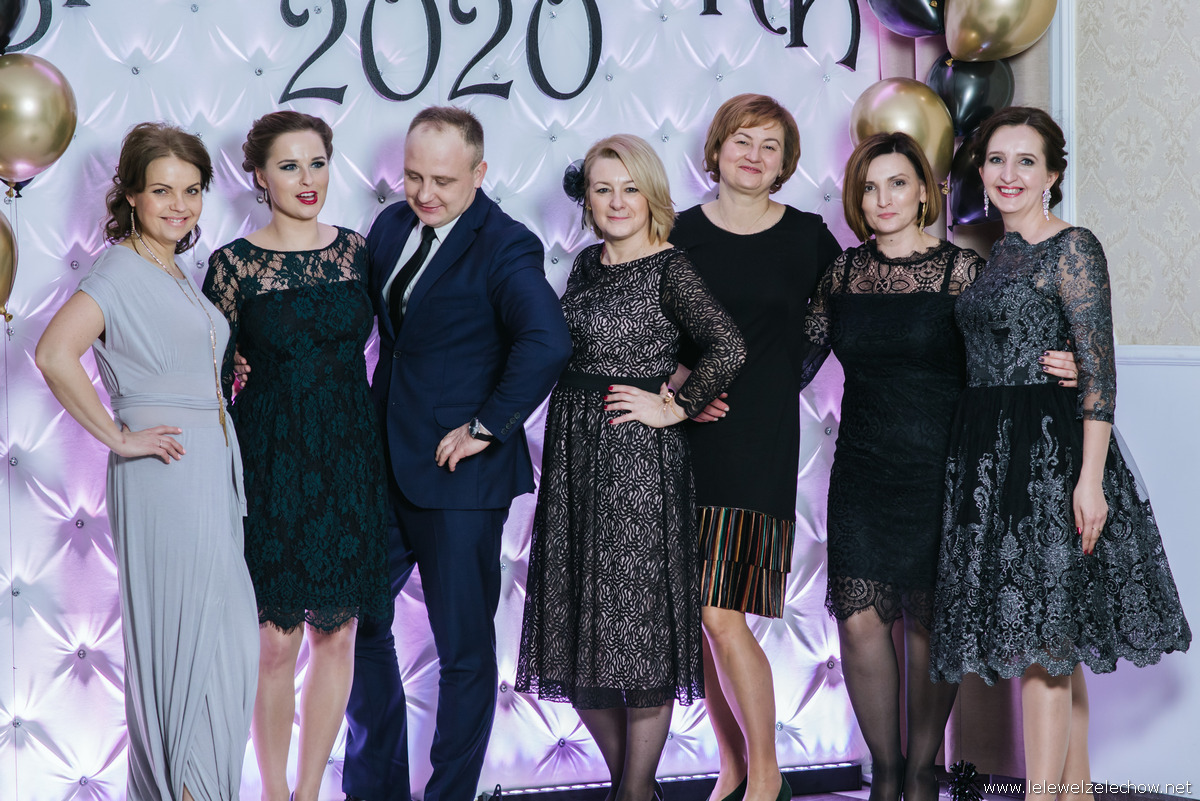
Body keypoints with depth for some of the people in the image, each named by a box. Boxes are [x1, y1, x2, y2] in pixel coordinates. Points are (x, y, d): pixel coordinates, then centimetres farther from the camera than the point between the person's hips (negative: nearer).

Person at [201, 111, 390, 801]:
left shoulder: (359, 251, 5)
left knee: (337, 634, 7)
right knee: (276, 640, 0)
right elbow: (214, 378, -1)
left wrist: (388, 457, 8)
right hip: (271, 465, -3)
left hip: (350, 462, 3)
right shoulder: (235, 264, -4)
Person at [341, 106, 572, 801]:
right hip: (383, 468, 8)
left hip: (459, 477, -8)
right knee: (359, 624, 16)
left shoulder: (505, 247, -15)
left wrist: (487, 427, -24)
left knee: (464, 649, 5)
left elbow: (548, 342, -31)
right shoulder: (393, 227, 8)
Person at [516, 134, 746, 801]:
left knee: (637, 618, -1)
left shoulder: (669, 267, -10)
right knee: (579, 622, 9)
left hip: (640, 454, -7)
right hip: (574, 451, 7)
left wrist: (676, 408, -14)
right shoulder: (589, 264, 11)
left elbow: (728, 349, -22)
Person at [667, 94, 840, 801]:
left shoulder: (809, 237, 3)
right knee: (698, 614, 5)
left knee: (721, 613, -11)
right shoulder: (682, 233, 6)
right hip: (688, 437, 3)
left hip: (762, 441, -3)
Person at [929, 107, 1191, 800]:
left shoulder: (1072, 248, -8)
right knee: (1055, 641, 11)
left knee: (1041, 636, -8)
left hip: (1051, 451, -8)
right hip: (990, 453, 8)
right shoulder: (997, 255, 15)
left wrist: (1090, 477, -20)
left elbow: (1100, 372, -14)